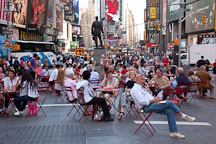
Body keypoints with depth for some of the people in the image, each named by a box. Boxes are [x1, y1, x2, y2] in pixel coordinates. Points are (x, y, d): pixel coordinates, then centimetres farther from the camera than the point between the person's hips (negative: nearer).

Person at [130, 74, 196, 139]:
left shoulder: (141, 88, 22)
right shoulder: (135, 89, -8)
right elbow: (141, 101, -19)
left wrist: (148, 90, 8)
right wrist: (153, 101, -17)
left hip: (151, 105, 9)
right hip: (147, 107, -9)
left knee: (170, 111, -9)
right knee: (169, 103, -19)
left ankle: (173, 132, -8)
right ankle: (183, 115, -1)